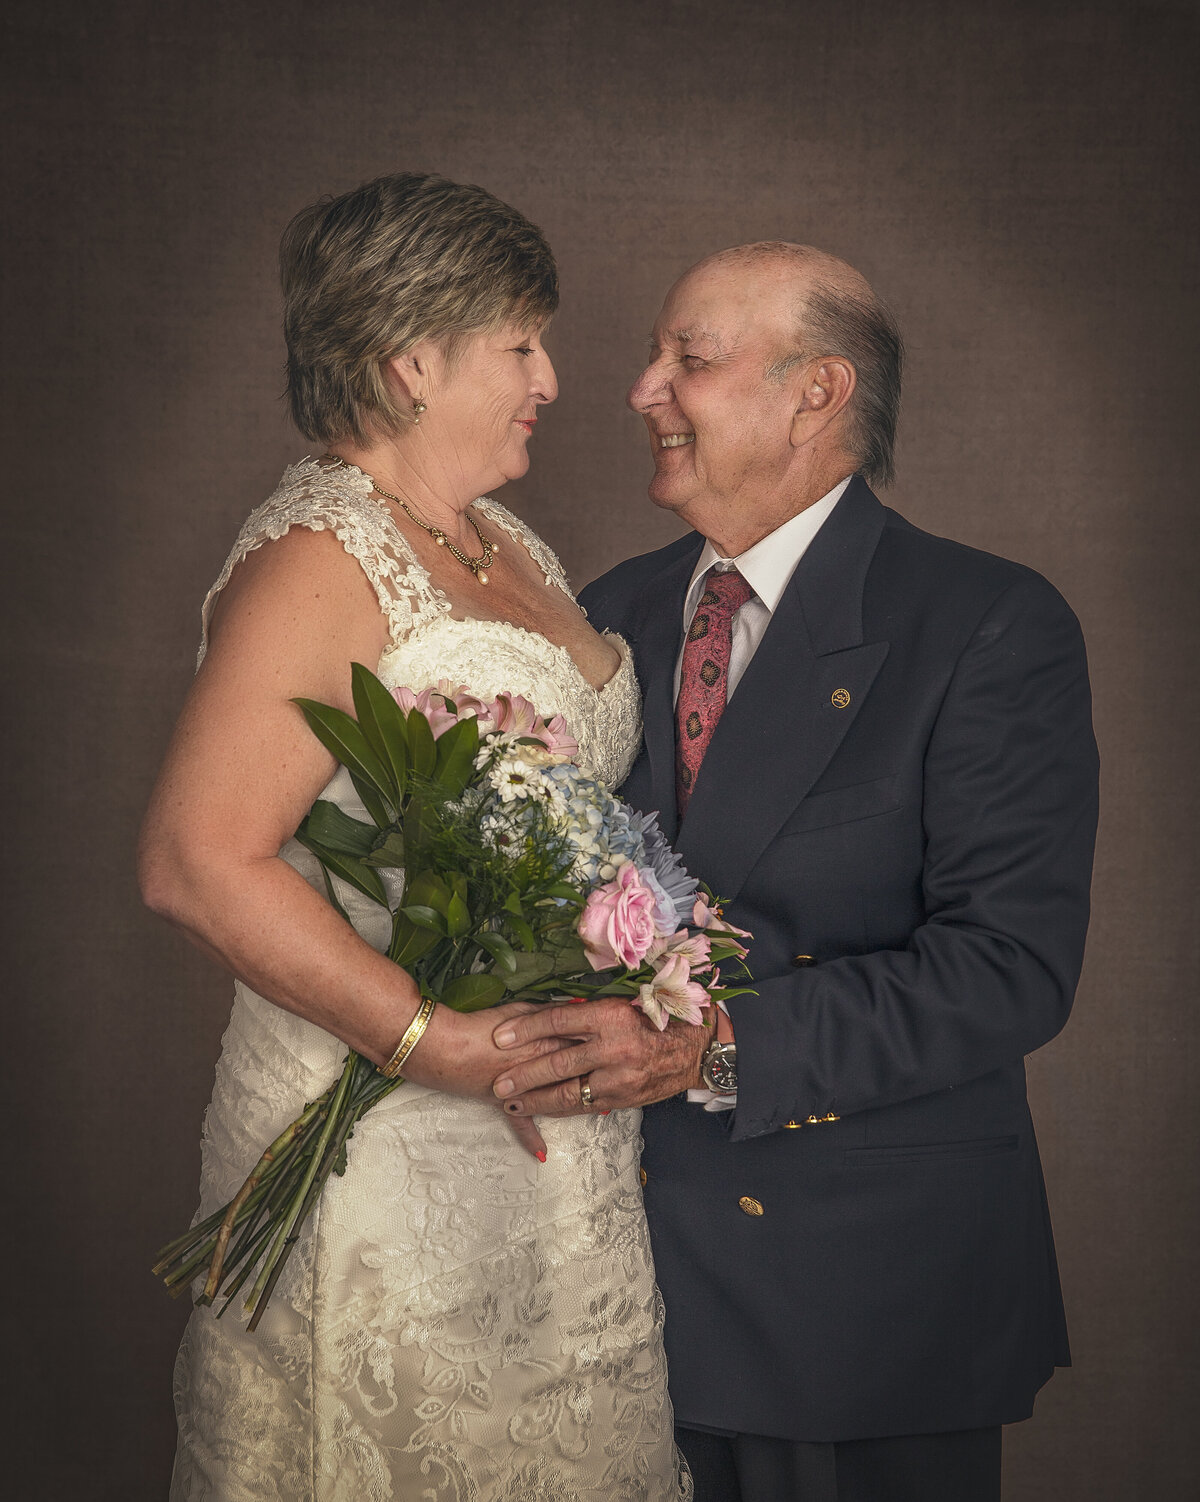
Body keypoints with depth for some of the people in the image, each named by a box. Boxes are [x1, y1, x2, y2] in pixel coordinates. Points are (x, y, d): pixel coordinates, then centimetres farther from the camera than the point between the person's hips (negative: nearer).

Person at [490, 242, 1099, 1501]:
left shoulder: (990, 629, -12)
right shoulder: (617, 613, 7)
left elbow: (1012, 963, -20)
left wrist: (712, 1049, -26)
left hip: (869, 1283, -4)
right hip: (632, 1251, 5)